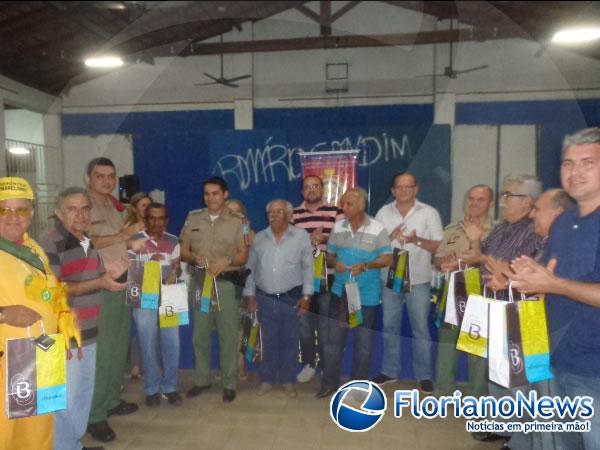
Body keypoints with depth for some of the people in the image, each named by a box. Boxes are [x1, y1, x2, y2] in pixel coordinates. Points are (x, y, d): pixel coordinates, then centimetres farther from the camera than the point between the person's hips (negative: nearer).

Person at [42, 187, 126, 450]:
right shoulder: (52, 244, -15)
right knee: (65, 399, 3)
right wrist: (98, 284, -24)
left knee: (84, 394, 20)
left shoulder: (88, 243, 12)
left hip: (87, 333, 9)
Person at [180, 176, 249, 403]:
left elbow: (243, 255, 2)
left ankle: (230, 383, 14)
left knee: (228, 334, 2)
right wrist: (195, 258, -14)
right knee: (200, 333, 11)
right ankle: (202, 379, 26)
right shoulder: (192, 219, 6)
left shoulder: (236, 222, 1)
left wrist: (227, 261, -18)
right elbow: (182, 251, 7)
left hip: (226, 282, -2)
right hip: (199, 282, 2)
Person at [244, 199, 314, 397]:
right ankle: (267, 379, 25)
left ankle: (288, 380, 24)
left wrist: (306, 295, -8)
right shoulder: (259, 238, 4)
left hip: (291, 298, -2)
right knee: (268, 341, 11)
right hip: (265, 299, 2)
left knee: (289, 341, 9)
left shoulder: (301, 237, -5)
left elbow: (308, 268, -5)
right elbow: (251, 268, 9)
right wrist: (250, 295, 7)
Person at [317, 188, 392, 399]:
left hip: (366, 294, -3)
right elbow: (329, 254, 9)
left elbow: (387, 259, -9)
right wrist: (335, 262, -13)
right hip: (340, 292, 3)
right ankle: (330, 382, 25)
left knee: (363, 342, 10)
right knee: (333, 339, 9)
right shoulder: (338, 227, 2)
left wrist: (365, 266, -23)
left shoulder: (377, 229, -10)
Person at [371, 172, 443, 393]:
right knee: (390, 327, 12)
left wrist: (417, 240, -22)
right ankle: (389, 371, 26)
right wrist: (390, 238, -15)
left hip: (419, 281, -2)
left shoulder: (429, 213, -2)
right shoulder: (383, 213, 5)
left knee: (420, 329, 5)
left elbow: (440, 246, -5)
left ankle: (424, 375, 17)